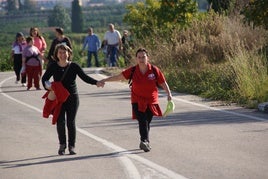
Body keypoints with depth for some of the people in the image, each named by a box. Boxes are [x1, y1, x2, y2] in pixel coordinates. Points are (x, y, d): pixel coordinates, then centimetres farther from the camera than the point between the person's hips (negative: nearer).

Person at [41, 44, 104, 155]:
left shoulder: (73, 66, -3)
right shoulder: (53, 67, -1)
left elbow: (84, 77, -6)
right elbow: (44, 79, 9)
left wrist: (96, 83, -21)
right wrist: (48, 87, -11)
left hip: (72, 97, 0)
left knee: (71, 122, 1)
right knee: (60, 122, -4)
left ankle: (71, 146, 12)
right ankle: (62, 145, 14)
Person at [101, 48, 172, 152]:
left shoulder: (154, 70, -6)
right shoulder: (132, 71, -4)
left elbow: (163, 83, 2)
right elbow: (119, 77, 1)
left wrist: (169, 93, -9)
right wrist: (105, 80, 0)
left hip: (151, 102, 1)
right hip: (137, 101, -1)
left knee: (147, 122, 8)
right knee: (142, 121, -17)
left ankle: (144, 142, 24)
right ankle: (145, 141, -29)